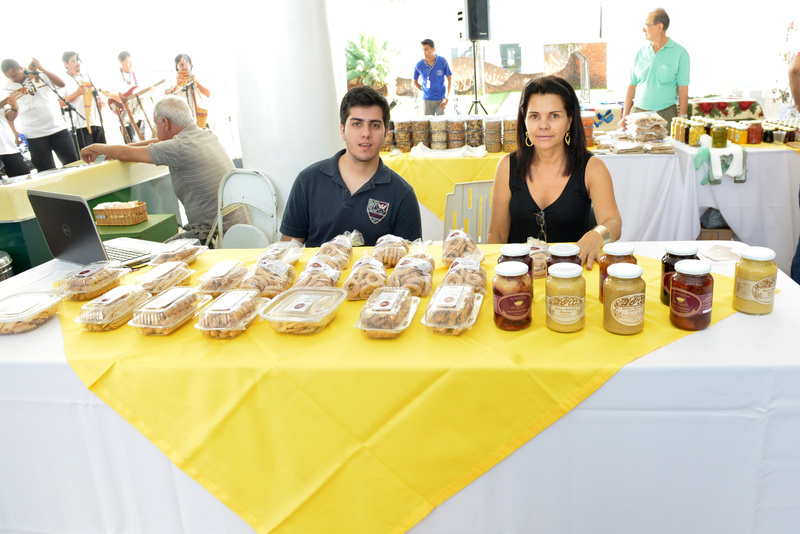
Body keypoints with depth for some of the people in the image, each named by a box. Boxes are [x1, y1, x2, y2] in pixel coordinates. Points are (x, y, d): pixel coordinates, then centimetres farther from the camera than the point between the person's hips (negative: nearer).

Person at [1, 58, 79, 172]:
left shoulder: (40, 74, 4)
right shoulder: (8, 86, 4)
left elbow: (61, 84, -11)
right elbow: (10, 118, 0)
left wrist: (42, 69, -18)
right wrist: (14, 108, -22)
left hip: (58, 128, 0)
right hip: (35, 136, 0)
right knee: (47, 171, 0)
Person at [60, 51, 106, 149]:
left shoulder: (86, 78, 21)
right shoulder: (64, 81, -1)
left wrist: (99, 102, 9)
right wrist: (77, 93, -17)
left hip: (96, 123, 7)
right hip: (80, 125, -7)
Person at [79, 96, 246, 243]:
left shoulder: (180, 148, -15)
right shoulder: (208, 136, 11)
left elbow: (125, 154, -2)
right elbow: (159, 143, 27)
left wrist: (94, 148, 17)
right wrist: (119, 150, 31)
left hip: (215, 236, -9)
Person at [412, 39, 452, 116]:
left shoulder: (443, 62, -6)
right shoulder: (419, 65, -4)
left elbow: (450, 79, 2)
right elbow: (415, 82, 12)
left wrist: (447, 97, -5)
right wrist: (424, 91, 3)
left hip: (441, 99, -1)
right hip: (427, 100, 1)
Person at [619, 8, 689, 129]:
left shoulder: (680, 53, -1)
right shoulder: (641, 53, 9)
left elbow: (683, 90, -3)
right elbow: (632, 86, 10)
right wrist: (625, 116, 4)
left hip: (665, 115, -3)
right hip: (638, 113, 3)